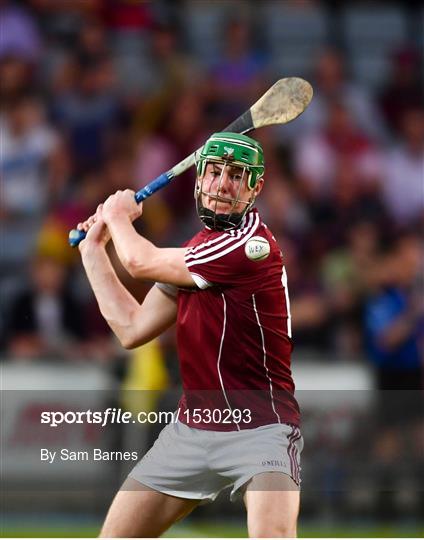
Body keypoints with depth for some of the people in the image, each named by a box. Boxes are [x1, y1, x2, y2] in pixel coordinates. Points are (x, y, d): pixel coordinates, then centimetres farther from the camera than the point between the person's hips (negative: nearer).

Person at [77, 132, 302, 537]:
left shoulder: (252, 245, -19)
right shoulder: (194, 252, 11)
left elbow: (140, 262, -11)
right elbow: (132, 328, 15)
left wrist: (118, 216, 10)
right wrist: (93, 249, 21)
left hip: (260, 429, -8)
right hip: (192, 427, 8)